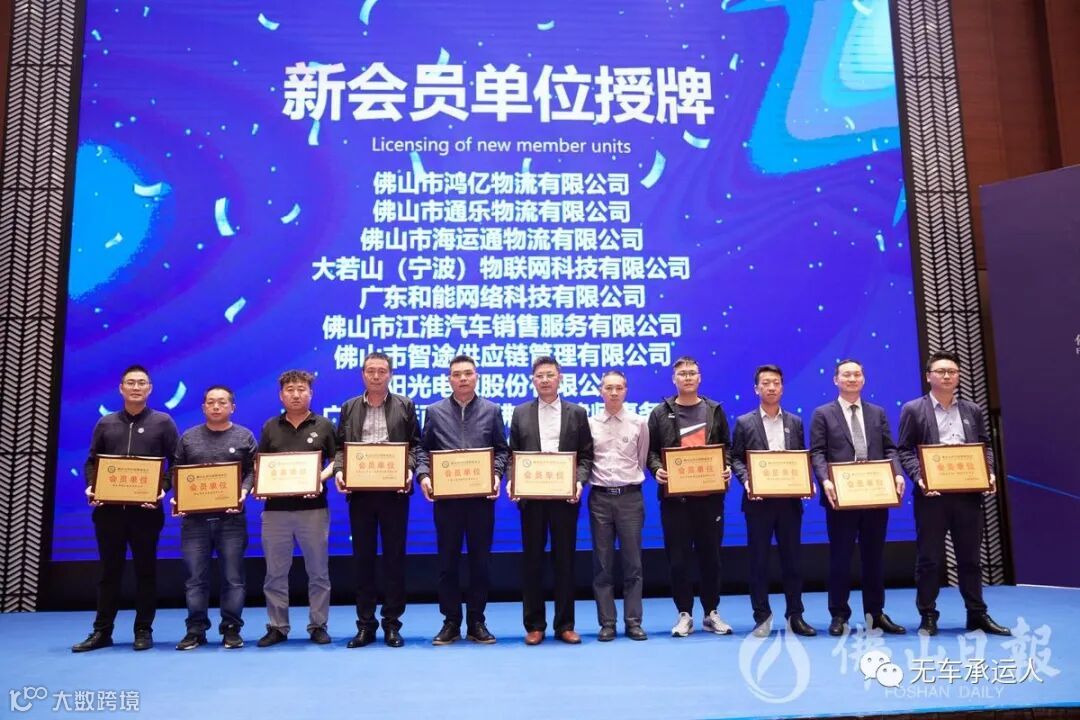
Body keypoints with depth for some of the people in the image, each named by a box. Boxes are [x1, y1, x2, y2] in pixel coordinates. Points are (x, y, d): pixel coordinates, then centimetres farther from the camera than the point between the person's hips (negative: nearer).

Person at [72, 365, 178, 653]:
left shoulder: (162, 422, 3)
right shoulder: (106, 423, 12)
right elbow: (91, 462, 12)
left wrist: (163, 488, -15)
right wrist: (91, 487, -6)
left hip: (146, 509, -2)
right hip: (108, 508, 3)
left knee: (145, 570, 4)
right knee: (109, 570, 9)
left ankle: (144, 631, 12)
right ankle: (102, 631, 17)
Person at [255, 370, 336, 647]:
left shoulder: (323, 426, 5)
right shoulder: (270, 427, 10)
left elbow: (336, 460, 4)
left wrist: (322, 477, -14)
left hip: (313, 508, -1)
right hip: (275, 508, 2)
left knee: (318, 571, 5)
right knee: (275, 573, 7)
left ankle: (318, 626, 15)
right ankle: (277, 627, 18)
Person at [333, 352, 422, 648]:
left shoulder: (405, 406, 6)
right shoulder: (349, 408, 12)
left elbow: (416, 444, 3)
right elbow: (340, 446, 10)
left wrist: (409, 470, -14)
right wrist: (339, 471, -8)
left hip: (394, 490, -2)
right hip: (359, 491, 2)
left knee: (394, 556, 3)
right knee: (362, 557, 7)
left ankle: (392, 623, 13)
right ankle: (365, 624, 15)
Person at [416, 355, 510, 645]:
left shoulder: (491, 410, 7)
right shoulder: (435, 411, 7)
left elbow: (502, 449, 7)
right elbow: (423, 449, 8)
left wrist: (497, 474, -10)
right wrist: (423, 475, -9)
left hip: (482, 495, 0)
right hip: (445, 496, 0)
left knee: (480, 559, 6)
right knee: (447, 560, 5)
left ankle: (476, 622, 17)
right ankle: (451, 622, 16)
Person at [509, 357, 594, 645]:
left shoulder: (577, 413, 7)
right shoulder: (520, 413, 9)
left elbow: (586, 456, 4)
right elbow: (513, 455, 7)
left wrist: (579, 482, -12)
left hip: (565, 496, 0)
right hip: (531, 495, 1)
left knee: (564, 559, 5)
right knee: (532, 560, 5)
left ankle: (564, 624, 15)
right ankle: (534, 625, 14)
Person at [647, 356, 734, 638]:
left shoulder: (715, 410, 10)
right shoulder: (661, 413, 6)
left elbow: (727, 446, 12)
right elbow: (650, 449, 4)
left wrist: (727, 468, -6)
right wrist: (657, 470, -13)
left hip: (710, 494, 1)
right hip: (675, 495, -1)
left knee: (710, 554, 7)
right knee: (678, 557, 3)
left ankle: (711, 612, 20)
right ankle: (684, 614, 14)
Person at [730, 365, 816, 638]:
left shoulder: (795, 422, 10)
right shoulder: (744, 423, 2)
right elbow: (736, 459, 1)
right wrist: (747, 481, -15)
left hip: (789, 500, 2)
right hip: (759, 500, -2)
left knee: (791, 558, 8)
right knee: (759, 560, 4)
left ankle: (795, 615, 17)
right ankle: (762, 617, 13)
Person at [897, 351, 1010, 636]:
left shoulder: (973, 410, 13)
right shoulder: (913, 409, 1)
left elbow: (985, 446, 15)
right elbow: (905, 450, -2)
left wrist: (989, 473, -3)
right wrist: (919, 478, -16)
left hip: (967, 493, 3)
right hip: (931, 493, -3)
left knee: (970, 557, 10)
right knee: (929, 558, 2)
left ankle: (977, 615, 20)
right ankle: (928, 616, 11)